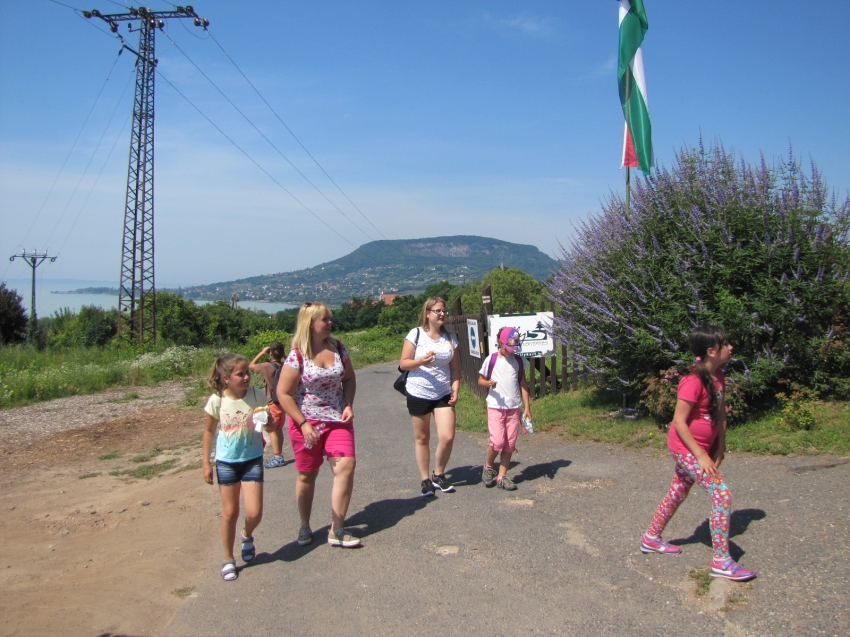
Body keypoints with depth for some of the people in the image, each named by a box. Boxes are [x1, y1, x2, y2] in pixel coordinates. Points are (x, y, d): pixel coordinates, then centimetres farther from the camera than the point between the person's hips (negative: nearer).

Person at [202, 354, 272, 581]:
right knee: (230, 513, 7)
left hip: (252, 459, 0)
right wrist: (206, 463, 2)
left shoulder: (256, 395, -12)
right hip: (226, 462, 0)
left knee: (254, 513, -3)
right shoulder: (217, 400, -11)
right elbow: (209, 431, 2)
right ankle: (228, 560, 25)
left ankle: (247, 535, 32)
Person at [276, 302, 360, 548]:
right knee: (307, 474, 9)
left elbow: (349, 378, 13)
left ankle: (337, 530, -1)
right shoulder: (297, 356, -13)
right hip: (307, 423, -3)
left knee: (346, 467, -11)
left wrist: (349, 405, -2)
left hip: (337, 420, 3)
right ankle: (304, 526, 31)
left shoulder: (338, 348, 0)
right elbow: (283, 394, -12)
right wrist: (303, 423, -16)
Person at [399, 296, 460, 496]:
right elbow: (403, 363, -6)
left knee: (447, 437, -8)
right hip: (419, 395, -2)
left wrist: (455, 390, -3)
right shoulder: (416, 334, -6)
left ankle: (438, 475, 16)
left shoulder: (450, 338, 6)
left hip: (443, 395, 3)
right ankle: (425, 480, 22)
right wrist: (421, 361, -23)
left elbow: (455, 367, 9)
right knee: (422, 439, 8)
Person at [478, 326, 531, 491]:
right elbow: (480, 379, 4)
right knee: (497, 441, -12)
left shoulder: (518, 361, 6)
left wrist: (527, 408, 4)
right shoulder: (491, 360, -3)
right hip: (495, 406, -3)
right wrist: (488, 383, -19)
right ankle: (489, 466, 16)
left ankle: (502, 476, 12)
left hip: (514, 408, 3)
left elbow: (523, 385, 9)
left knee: (510, 443, 2)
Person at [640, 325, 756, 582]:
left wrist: (721, 445, 3)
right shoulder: (693, 382, -25)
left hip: (704, 446, 9)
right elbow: (679, 421, -22)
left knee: (678, 493, 19)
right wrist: (700, 455, -21)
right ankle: (721, 561, -4)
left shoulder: (718, 376, 2)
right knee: (722, 493, -13)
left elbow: (720, 412, 10)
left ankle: (651, 538, 36)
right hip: (687, 448, -9)